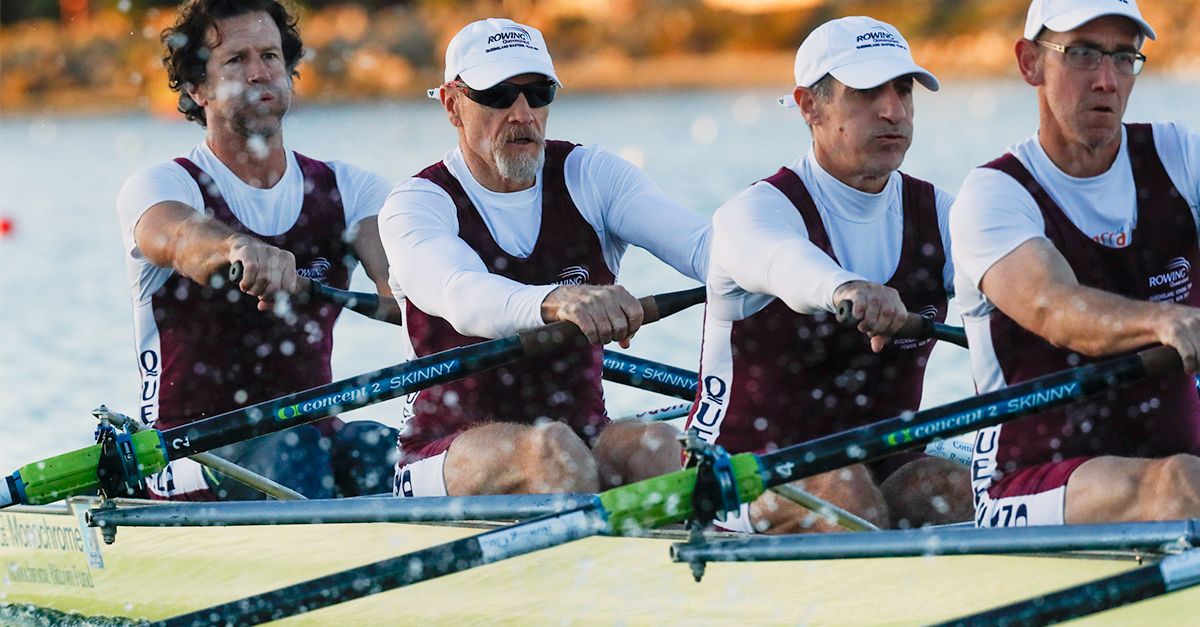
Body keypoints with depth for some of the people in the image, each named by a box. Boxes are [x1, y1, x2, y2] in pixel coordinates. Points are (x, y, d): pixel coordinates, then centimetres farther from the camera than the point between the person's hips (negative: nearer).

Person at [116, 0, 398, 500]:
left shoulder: (349, 190, 11)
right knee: (291, 453, -34)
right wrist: (242, 250, -54)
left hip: (314, 433, 3)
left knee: (380, 451, -29)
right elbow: (182, 238, -29)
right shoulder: (160, 186, -2)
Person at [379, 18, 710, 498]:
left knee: (660, 447, -29)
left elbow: (700, 243, -11)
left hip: (586, 442, 3)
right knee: (552, 449, -34)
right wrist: (556, 302, -51)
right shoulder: (418, 204, -4)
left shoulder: (588, 176, 7)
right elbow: (461, 296, -28)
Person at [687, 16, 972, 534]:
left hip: (882, 473, 4)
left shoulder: (934, 215, 7)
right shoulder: (759, 210, -10)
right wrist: (843, 288, -62)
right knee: (839, 487, -35)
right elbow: (779, 258, -36)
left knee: (951, 485, -27)